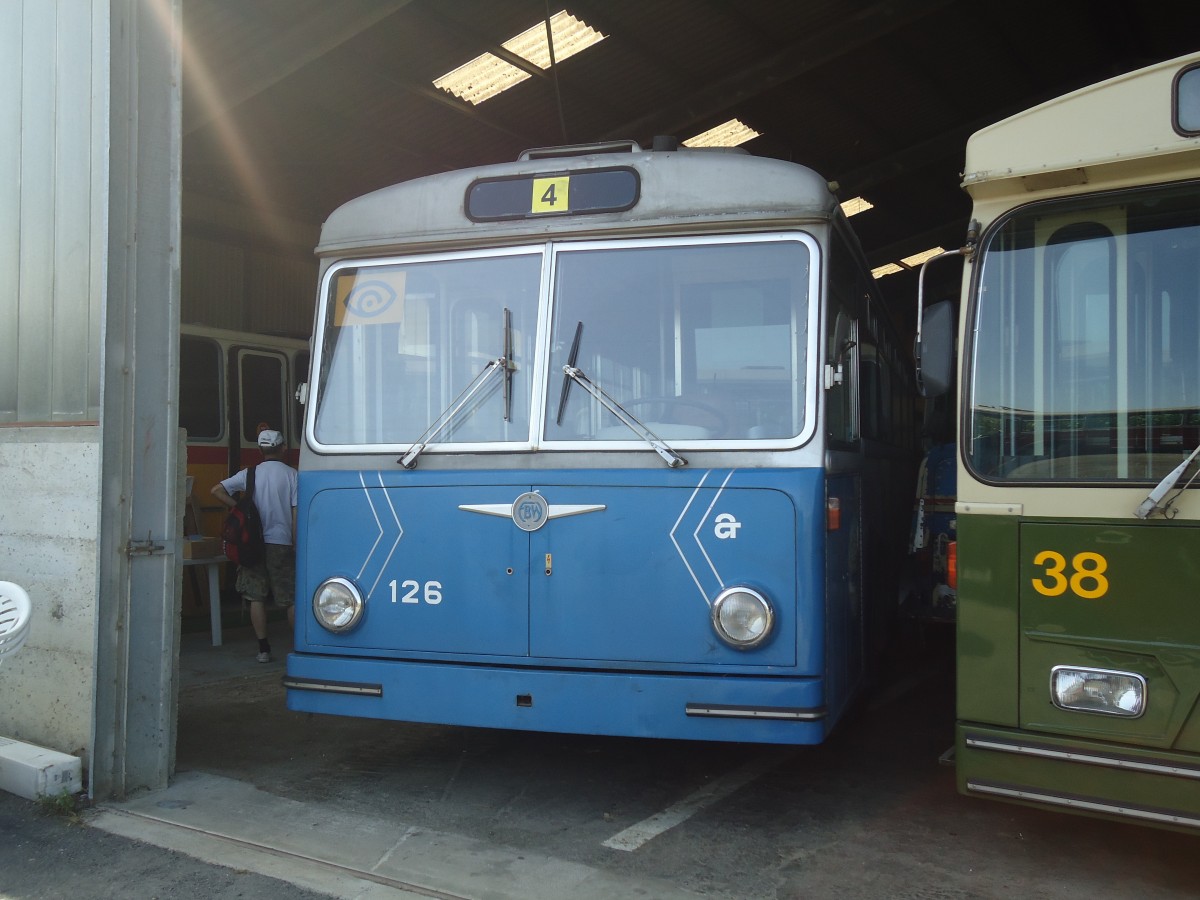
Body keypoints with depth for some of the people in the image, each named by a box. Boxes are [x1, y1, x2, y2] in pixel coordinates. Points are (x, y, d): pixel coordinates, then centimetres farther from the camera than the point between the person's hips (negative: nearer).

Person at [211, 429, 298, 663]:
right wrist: (297, 544, -1)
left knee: (256, 597, 8)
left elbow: (217, 490, 0)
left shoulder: (249, 474, 4)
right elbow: (296, 512, -6)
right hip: (281, 542, -2)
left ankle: (263, 648, 7)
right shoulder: (291, 474, -3)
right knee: (292, 598, 5)